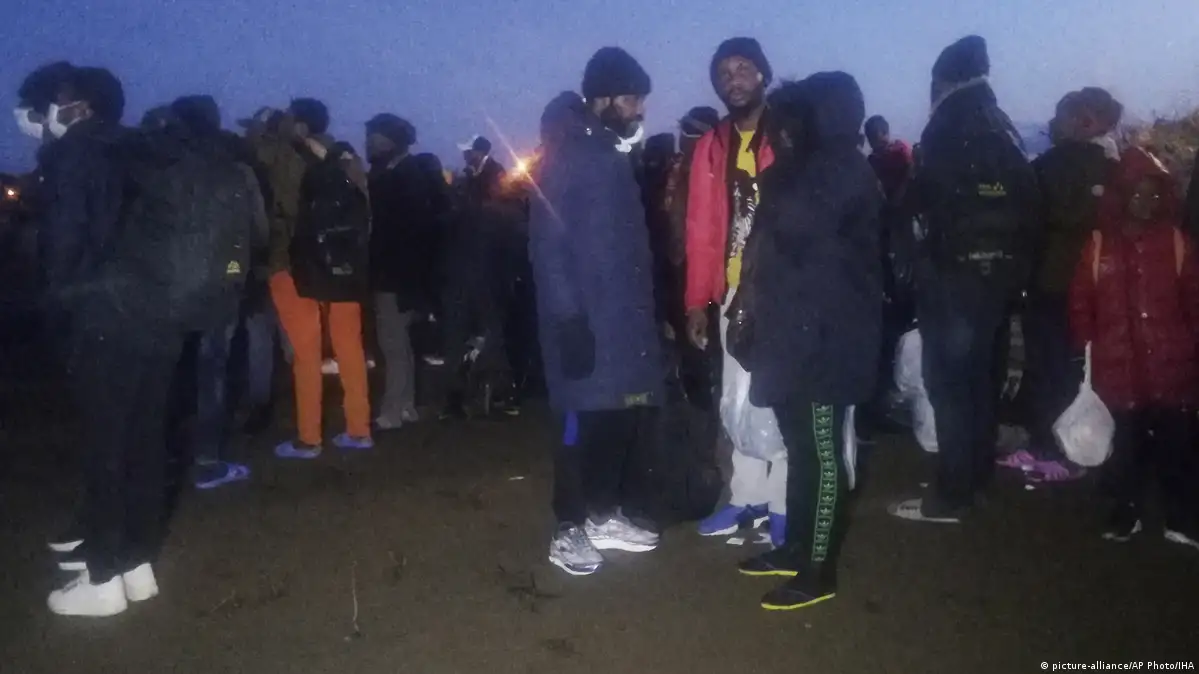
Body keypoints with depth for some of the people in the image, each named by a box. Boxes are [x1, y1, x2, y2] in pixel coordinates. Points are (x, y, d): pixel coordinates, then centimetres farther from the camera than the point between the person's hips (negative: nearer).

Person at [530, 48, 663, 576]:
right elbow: (548, 245, -14)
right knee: (581, 425, -1)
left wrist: (646, 311, 14)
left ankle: (604, 516, 25)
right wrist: (569, 320, -19)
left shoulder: (613, 155, 15)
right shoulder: (565, 156, -10)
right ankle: (569, 531, 12)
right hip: (586, 322, -8)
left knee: (622, 419, 11)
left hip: (624, 318, 8)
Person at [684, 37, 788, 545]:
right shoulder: (712, 147, 10)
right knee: (739, 401, 11)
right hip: (734, 293, 4)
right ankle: (748, 497, 25)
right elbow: (702, 229, 7)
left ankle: (784, 504, 14)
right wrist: (697, 301, 4)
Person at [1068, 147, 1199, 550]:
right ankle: (1125, 514, 26)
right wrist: (1087, 349, -2)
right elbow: (1081, 302, 3)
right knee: (1125, 447, 10)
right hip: (1119, 369, 0)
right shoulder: (1099, 244, 3)